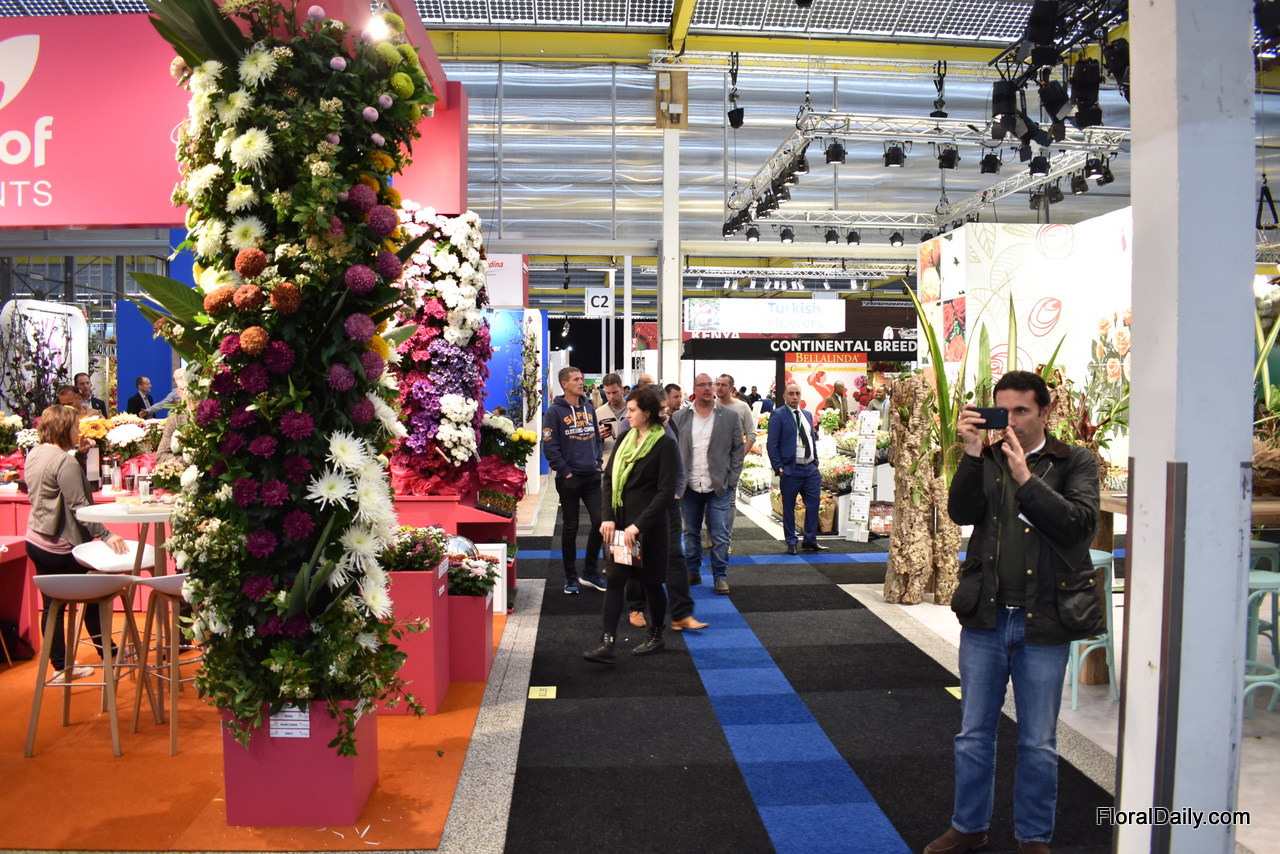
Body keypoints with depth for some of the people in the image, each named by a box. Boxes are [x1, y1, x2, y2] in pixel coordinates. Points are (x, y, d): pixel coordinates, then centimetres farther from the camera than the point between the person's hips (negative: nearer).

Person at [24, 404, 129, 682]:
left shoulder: (34, 454, 5)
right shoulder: (65, 462, -21)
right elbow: (79, 506, -26)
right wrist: (106, 535, -26)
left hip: (36, 541, 8)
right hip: (61, 547, -8)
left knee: (52, 606, 12)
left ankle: (60, 667, 20)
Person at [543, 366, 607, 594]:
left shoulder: (588, 409, 11)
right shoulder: (555, 411, -6)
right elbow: (550, 446, -10)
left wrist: (598, 462, 7)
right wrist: (565, 471, -13)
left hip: (592, 477, 5)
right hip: (569, 479, -5)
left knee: (600, 521, 1)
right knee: (570, 527, 5)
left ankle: (590, 571, 18)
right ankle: (570, 577, 17)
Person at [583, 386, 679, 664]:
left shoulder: (664, 444, -11)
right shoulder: (625, 439, 7)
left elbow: (665, 491, -15)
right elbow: (609, 478, 8)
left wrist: (638, 526, -20)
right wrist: (608, 517, -5)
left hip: (649, 525, -5)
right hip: (620, 522, 6)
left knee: (651, 581, 9)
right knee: (615, 580, 1)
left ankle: (656, 636, 29)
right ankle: (607, 644, 2)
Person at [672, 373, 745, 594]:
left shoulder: (730, 417, 0)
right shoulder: (679, 418, 3)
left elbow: (738, 450, 2)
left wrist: (731, 482, -4)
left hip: (719, 487, -2)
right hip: (689, 487, 2)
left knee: (720, 535, 0)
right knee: (691, 532, 12)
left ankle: (720, 576, 11)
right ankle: (693, 572, 24)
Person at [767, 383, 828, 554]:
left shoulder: (807, 415, 14)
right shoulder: (778, 415, -6)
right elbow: (772, 444, -9)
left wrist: (816, 462, 12)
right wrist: (778, 468, -13)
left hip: (811, 469, 6)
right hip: (790, 470, -6)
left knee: (813, 505, 7)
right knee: (789, 508, 4)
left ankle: (810, 541, 19)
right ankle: (791, 543, 15)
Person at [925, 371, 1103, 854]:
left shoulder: (1075, 462, -1)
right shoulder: (986, 459, 5)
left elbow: (1081, 523, -16)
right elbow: (961, 512, -10)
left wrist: (1025, 476, -22)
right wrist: (973, 453, -19)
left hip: (1043, 621, -2)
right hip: (985, 616, 2)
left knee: (1038, 743, 12)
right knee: (974, 734, 14)